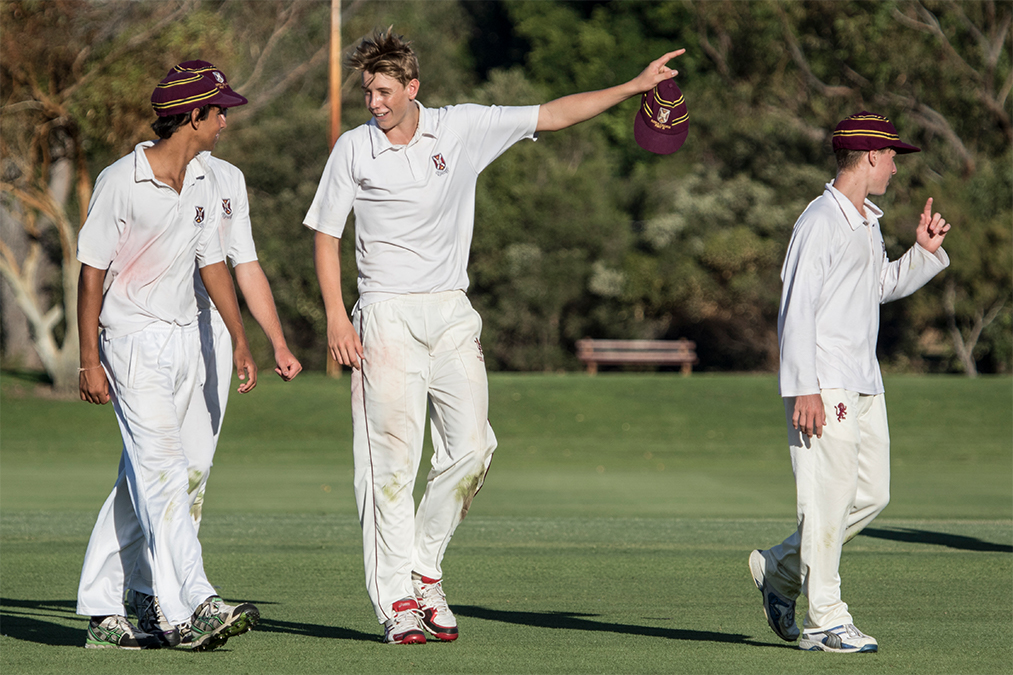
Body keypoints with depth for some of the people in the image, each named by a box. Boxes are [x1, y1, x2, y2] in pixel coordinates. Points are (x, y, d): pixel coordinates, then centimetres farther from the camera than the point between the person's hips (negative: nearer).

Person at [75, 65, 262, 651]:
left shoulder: (205, 183, 7)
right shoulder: (121, 182, -14)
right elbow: (92, 271, -11)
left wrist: (240, 340, 9)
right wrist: (89, 361, -14)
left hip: (185, 339, 8)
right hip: (133, 340, -8)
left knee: (141, 479, 9)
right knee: (164, 471, -16)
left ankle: (102, 611, 15)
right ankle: (195, 608, -25)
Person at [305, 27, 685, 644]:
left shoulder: (463, 129, 3)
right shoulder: (353, 149, -1)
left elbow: (552, 115, 5)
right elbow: (327, 235, 4)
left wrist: (635, 86, -1)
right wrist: (336, 317, -8)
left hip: (452, 314, 3)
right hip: (387, 315, -3)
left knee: (471, 449, -5)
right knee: (393, 460, -7)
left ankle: (424, 570, 13)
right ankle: (396, 600, -4)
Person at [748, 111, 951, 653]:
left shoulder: (867, 222, 17)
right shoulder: (820, 220, -12)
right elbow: (797, 308, -16)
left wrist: (924, 251, 15)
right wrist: (803, 389, -21)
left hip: (865, 384, 9)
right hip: (824, 384, -9)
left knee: (872, 494, 9)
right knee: (829, 497, -9)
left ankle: (779, 570, 23)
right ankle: (824, 620, -5)